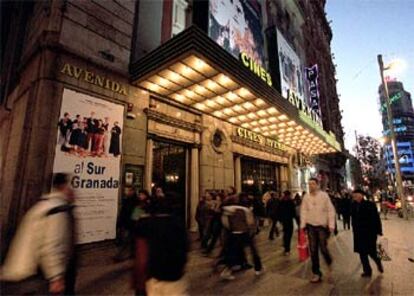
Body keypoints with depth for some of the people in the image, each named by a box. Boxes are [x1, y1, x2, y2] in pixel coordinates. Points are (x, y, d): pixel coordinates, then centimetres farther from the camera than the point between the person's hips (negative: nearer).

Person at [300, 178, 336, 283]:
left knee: (323, 248, 0)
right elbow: (303, 211, 3)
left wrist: (331, 225, -9)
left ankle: (329, 262, 35)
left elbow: (330, 210, -5)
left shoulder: (324, 195, -8)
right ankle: (316, 273, 21)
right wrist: (303, 225, -1)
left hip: (322, 226, -2)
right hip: (311, 226, 2)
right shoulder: (306, 197, -2)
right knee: (313, 250, 7)